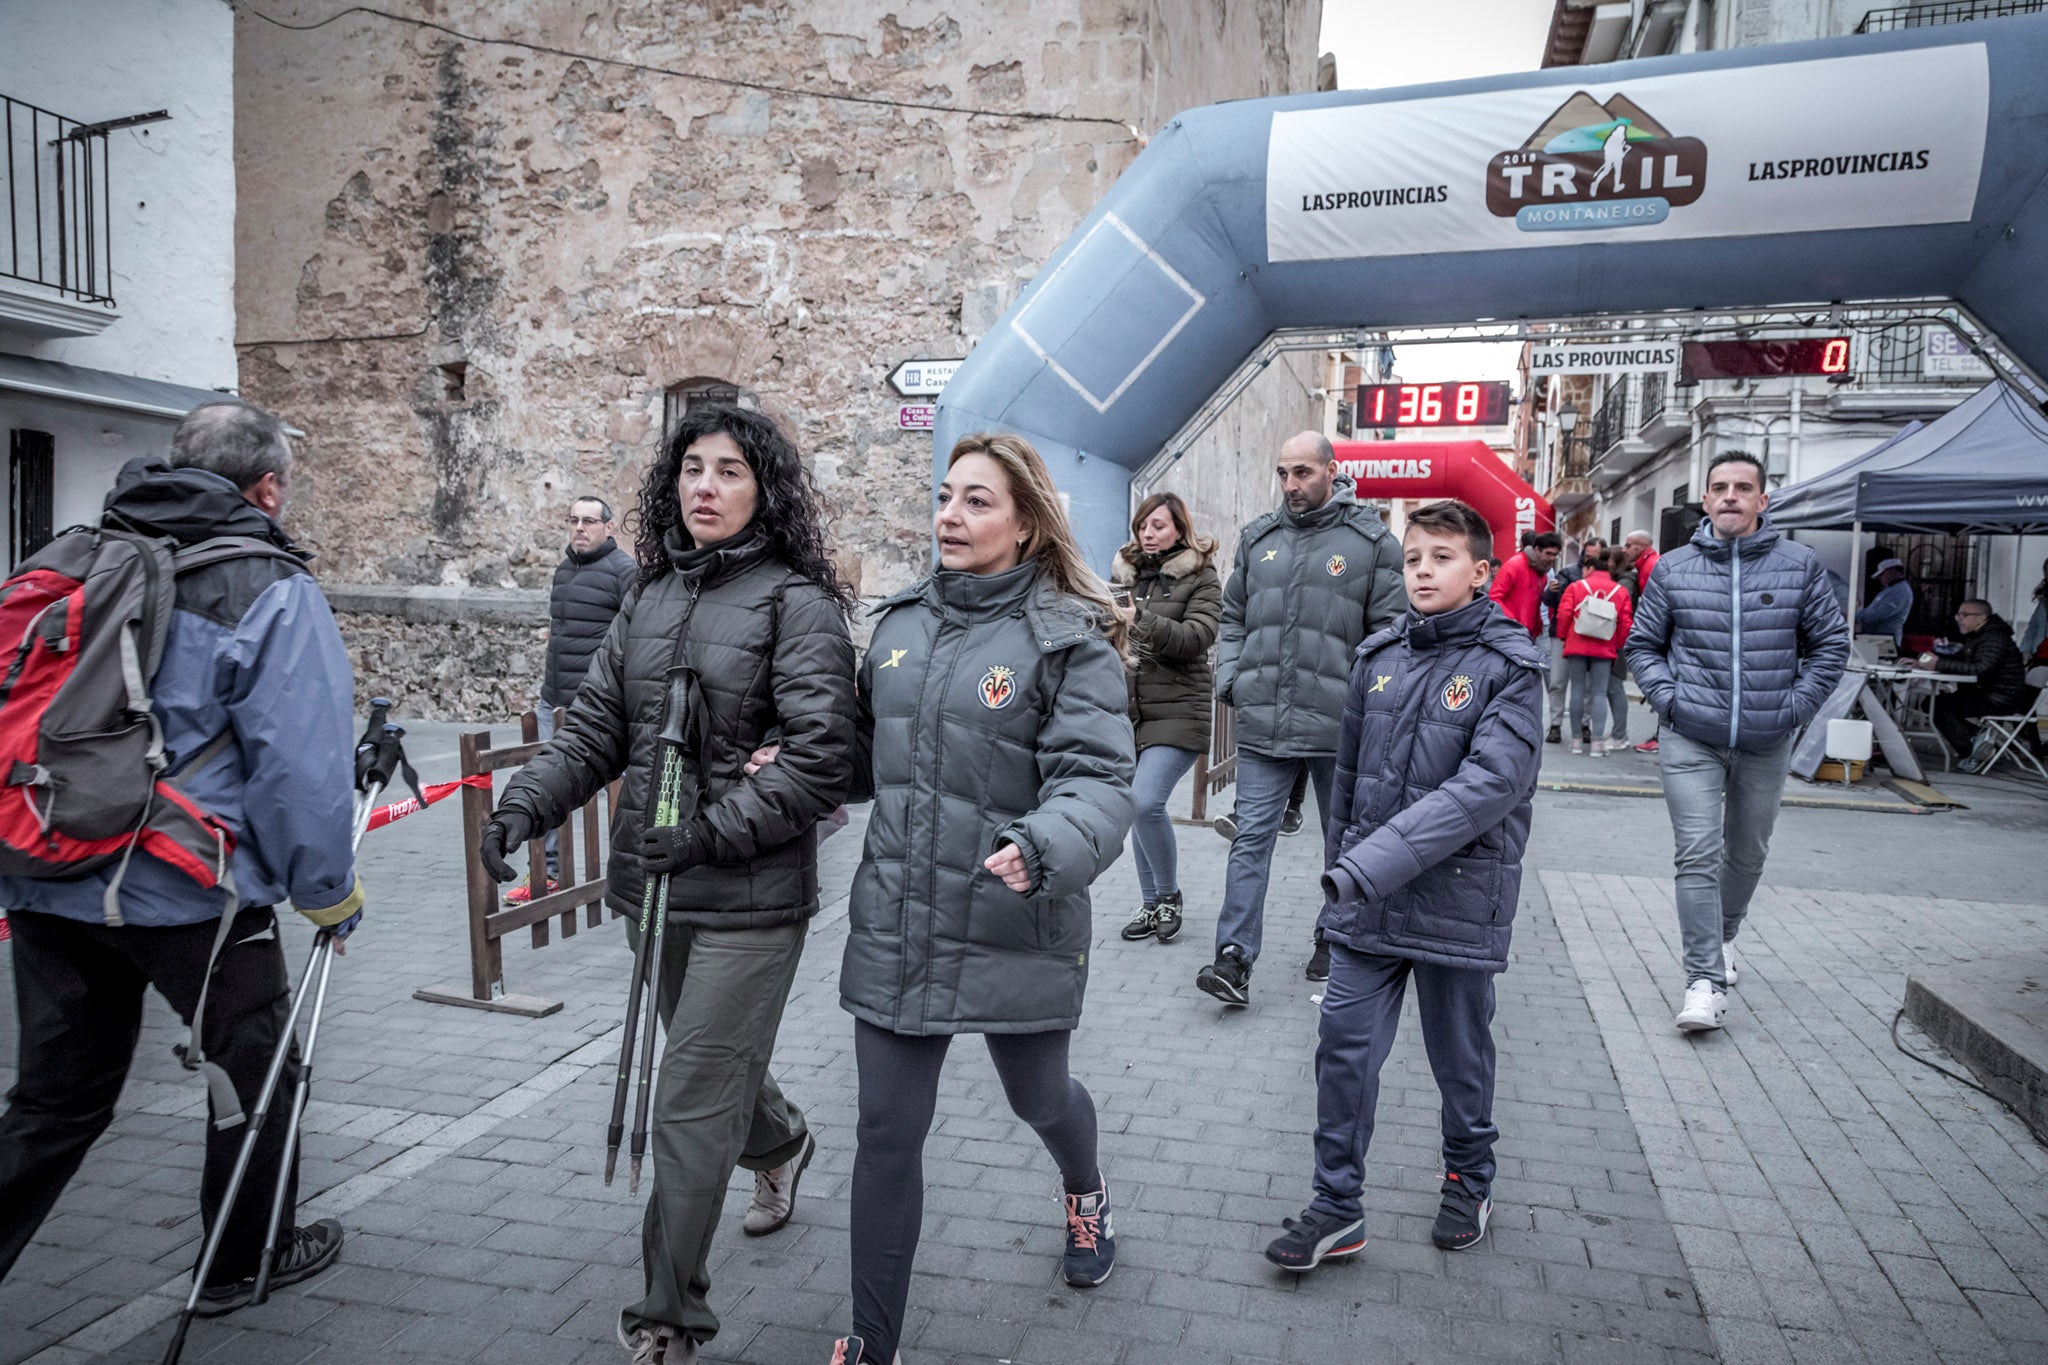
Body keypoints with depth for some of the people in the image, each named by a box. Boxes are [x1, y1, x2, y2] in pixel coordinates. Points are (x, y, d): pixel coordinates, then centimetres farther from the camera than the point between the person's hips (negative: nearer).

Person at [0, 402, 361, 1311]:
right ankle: (246, 1264, 32)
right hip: (188, 893, -6)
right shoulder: (272, 590, -12)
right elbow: (301, 762, -16)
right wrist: (329, 891, -4)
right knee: (254, 1070, 16)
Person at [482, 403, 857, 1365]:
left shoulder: (797, 602, -10)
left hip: (747, 899, -6)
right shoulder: (649, 600, 10)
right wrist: (527, 803, -7)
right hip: (650, 889, 7)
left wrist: (709, 831, -21)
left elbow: (820, 756, -16)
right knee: (712, 1062, 25)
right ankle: (779, 1144, 57)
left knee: (690, 1107, -1)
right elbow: (595, 727, 9)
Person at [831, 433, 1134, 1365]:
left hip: (1015, 932, -3)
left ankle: (1085, 1191, 57)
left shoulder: (1071, 640, -12)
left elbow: (1099, 782, -20)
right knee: (887, 1132, 8)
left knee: (1038, 1098, 21)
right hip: (896, 924, 4)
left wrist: (1044, 848, -39)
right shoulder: (902, 621, 5)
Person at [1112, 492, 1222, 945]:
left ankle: (1168, 895, 6)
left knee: (1146, 802, -17)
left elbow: (1198, 636, -15)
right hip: (1129, 708, 5)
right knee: (1136, 808, 8)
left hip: (1177, 711, -5)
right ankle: (1151, 904, 23)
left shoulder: (1201, 577, 0)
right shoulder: (1123, 572, 13)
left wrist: (1142, 618, -26)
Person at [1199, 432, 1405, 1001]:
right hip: (1261, 723, 2)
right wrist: (1230, 678, 4)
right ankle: (1235, 958, 0)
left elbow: (1389, 629, -1)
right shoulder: (1258, 537, 10)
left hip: (1337, 725, -2)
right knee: (1251, 838, -2)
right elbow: (1233, 616, 18)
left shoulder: (1372, 541, -1)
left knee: (1344, 842, 14)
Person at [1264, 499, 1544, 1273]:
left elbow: (1492, 782, -23)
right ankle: (1336, 1208, 17)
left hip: (1458, 897, -4)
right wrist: (1343, 864, 15)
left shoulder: (1509, 666, -11)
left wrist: (1377, 860, -29)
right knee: (1344, 1044, 4)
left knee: (1460, 1054, 14)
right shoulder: (1380, 656, 4)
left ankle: (1469, 1181, 38)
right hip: (1365, 898, 4)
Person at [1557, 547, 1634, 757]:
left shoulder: (1576, 587, 1)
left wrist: (1563, 636, 8)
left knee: (1577, 690, 6)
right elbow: (1626, 622, 3)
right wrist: (1618, 645, 13)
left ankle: (1576, 739, 7)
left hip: (1576, 646, -1)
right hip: (1604, 649, 1)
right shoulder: (1620, 591, 6)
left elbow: (1564, 614, -5)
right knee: (1600, 693, 3)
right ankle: (1597, 741, -4)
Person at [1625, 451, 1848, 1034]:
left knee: (1748, 854, 17)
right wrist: (1668, 698, -5)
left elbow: (1831, 643, 8)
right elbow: (1643, 644, 9)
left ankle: (1724, 937, 42)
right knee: (1698, 857, -8)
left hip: (1766, 743, 2)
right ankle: (1707, 981, -5)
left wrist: (1796, 707, -2)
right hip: (1691, 740, -2)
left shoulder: (1799, 566, 2)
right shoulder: (1673, 569, 1)